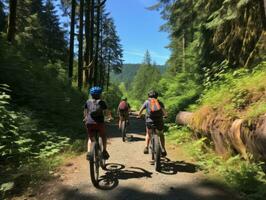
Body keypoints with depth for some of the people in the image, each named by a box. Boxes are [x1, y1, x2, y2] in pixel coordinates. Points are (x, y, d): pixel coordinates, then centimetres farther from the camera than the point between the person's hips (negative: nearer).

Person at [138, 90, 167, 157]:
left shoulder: (147, 101, 14)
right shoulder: (160, 102, 16)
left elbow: (140, 111, 14)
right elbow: (165, 112, 6)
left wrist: (139, 116, 33)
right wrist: (165, 115, 27)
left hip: (150, 121, -1)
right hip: (159, 121, 1)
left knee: (148, 133, 27)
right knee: (161, 134, 27)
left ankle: (146, 148, 14)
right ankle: (163, 150, 22)